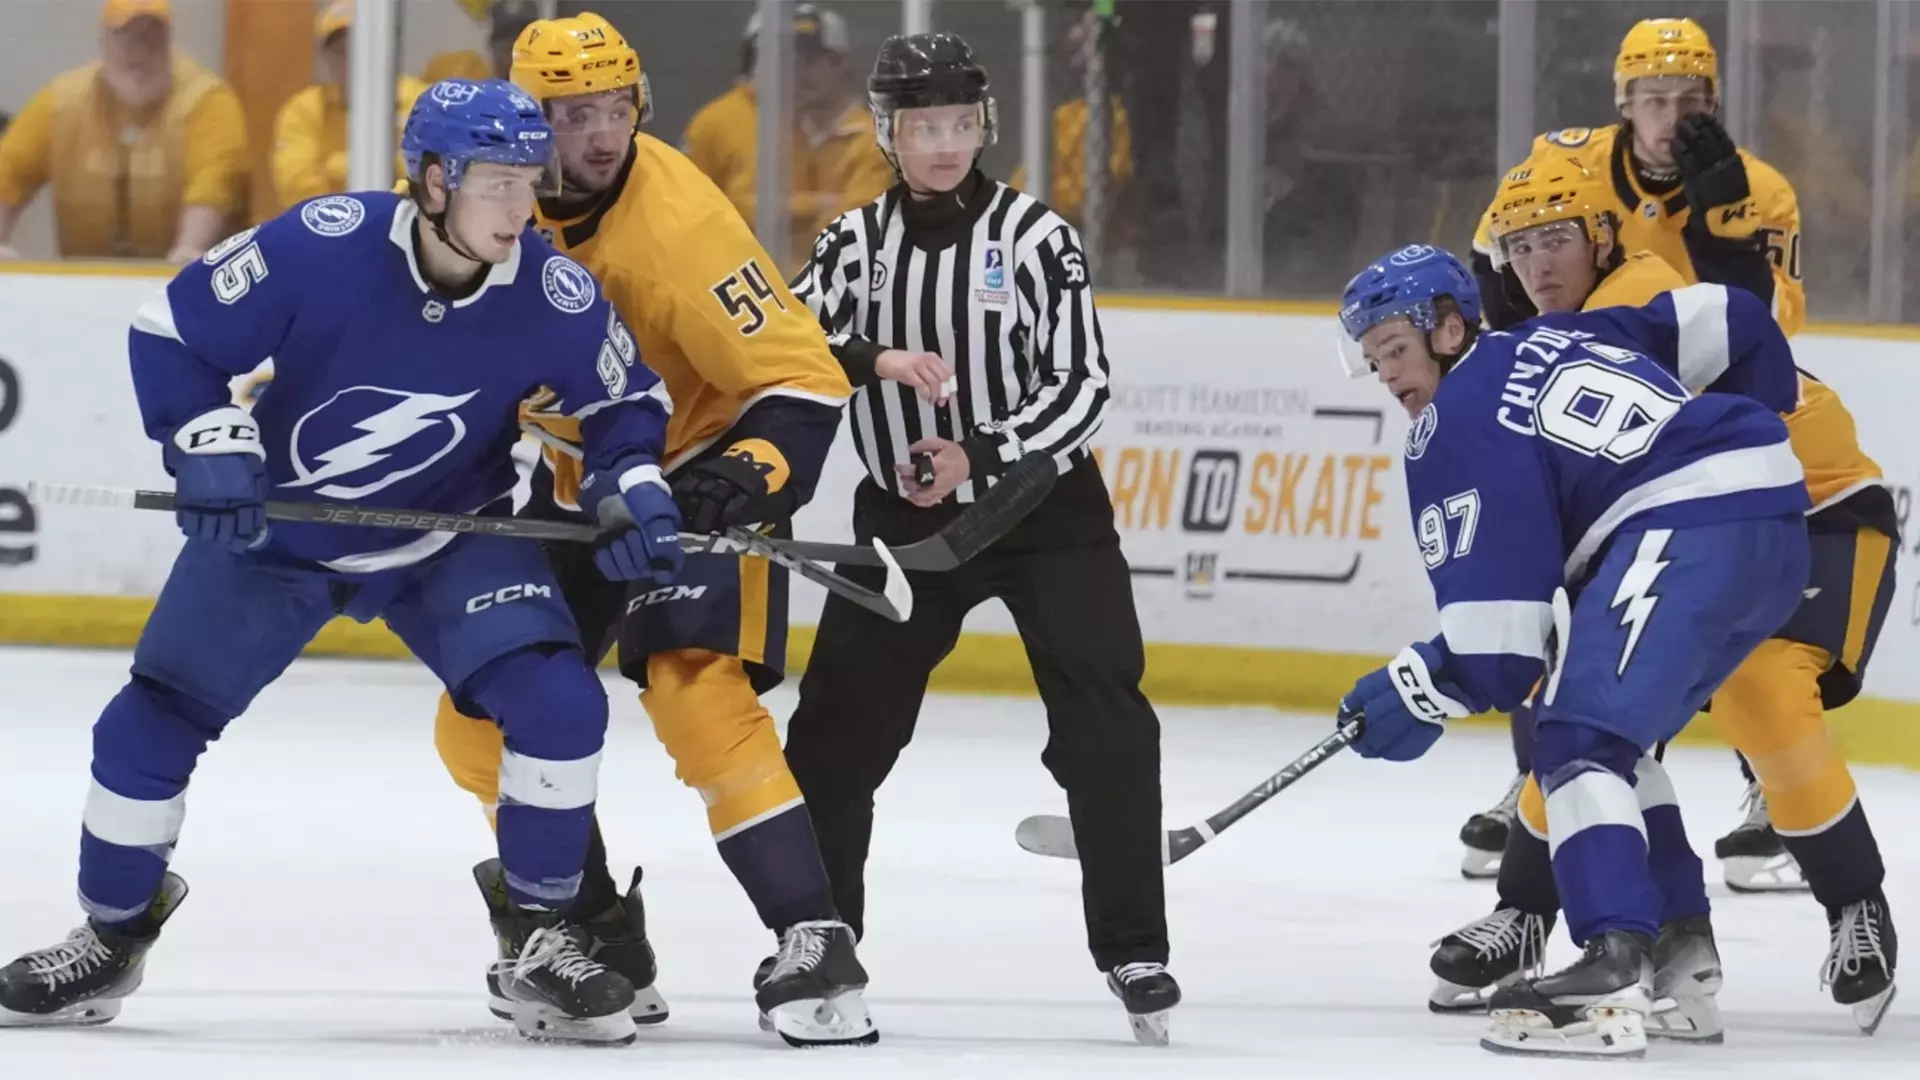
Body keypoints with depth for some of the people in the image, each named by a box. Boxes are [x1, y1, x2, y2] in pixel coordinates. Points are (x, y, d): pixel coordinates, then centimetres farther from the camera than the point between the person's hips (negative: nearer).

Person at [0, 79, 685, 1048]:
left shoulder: (551, 296, -20)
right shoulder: (318, 248, -27)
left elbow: (627, 401, -2)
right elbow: (173, 332, -16)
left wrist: (636, 493, -20)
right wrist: (211, 449, -26)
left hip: (450, 538, 1)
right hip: (276, 530, -1)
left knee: (559, 702, -20)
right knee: (151, 724, -1)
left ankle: (540, 938, -3)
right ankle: (112, 936, 24)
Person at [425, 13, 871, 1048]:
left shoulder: (679, 224, -28)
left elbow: (805, 381, -27)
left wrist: (752, 474, -41)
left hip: (699, 470, -7)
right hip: (575, 479, 7)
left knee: (699, 700, -26)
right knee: (481, 718, 3)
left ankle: (813, 944, -23)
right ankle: (598, 937, 18)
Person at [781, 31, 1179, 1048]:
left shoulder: (1036, 237, -8)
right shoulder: (855, 242, 0)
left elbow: (1081, 386, -11)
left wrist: (984, 457, -23)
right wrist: (876, 361, -28)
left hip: (1044, 507, -3)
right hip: (905, 514, 3)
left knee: (1103, 725, -14)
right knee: (838, 726, 1)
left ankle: (1133, 951, -9)